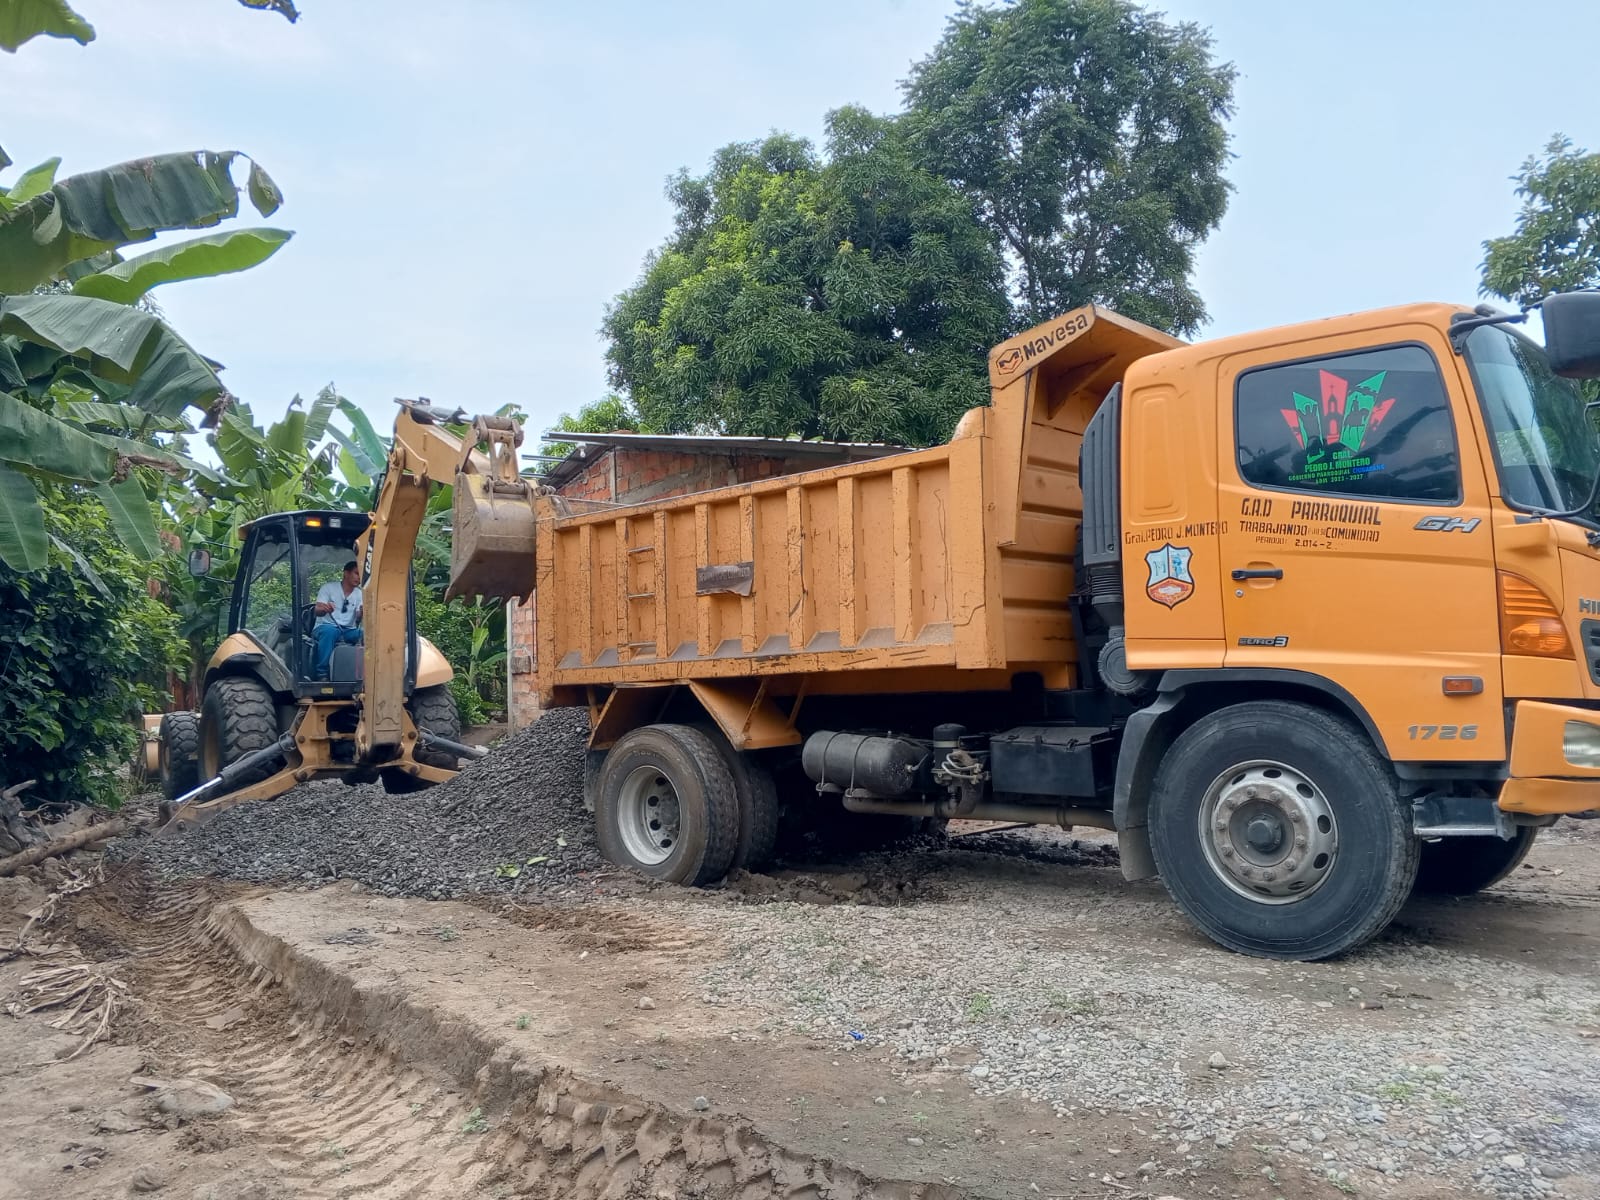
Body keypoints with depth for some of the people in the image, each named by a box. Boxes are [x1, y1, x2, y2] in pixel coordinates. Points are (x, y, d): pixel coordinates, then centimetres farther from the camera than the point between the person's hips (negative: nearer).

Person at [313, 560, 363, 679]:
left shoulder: (359, 594, 11)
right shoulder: (328, 587, 1)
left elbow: (358, 619, -2)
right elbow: (318, 611, -9)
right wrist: (324, 609, -34)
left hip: (348, 630, 3)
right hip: (325, 627, -3)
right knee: (330, 630, -39)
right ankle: (322, 673, -33)